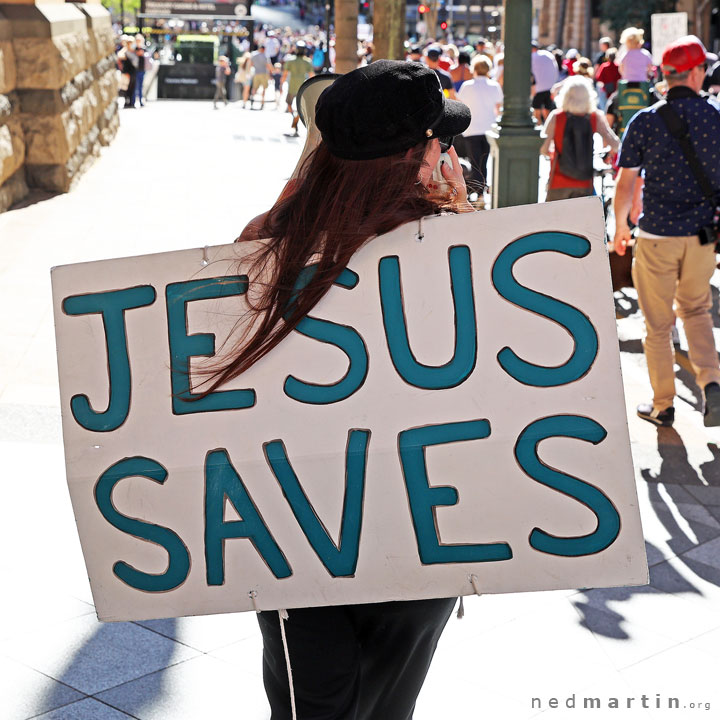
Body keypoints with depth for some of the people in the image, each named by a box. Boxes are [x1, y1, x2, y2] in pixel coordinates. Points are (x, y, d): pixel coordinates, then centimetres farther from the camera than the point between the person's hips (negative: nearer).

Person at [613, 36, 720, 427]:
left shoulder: (645, 121, -8)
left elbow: (625, 181, -4)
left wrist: (620, 225, 11)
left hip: (657, 234, -2)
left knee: (658, 323, 10)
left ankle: (662, 405, 19)